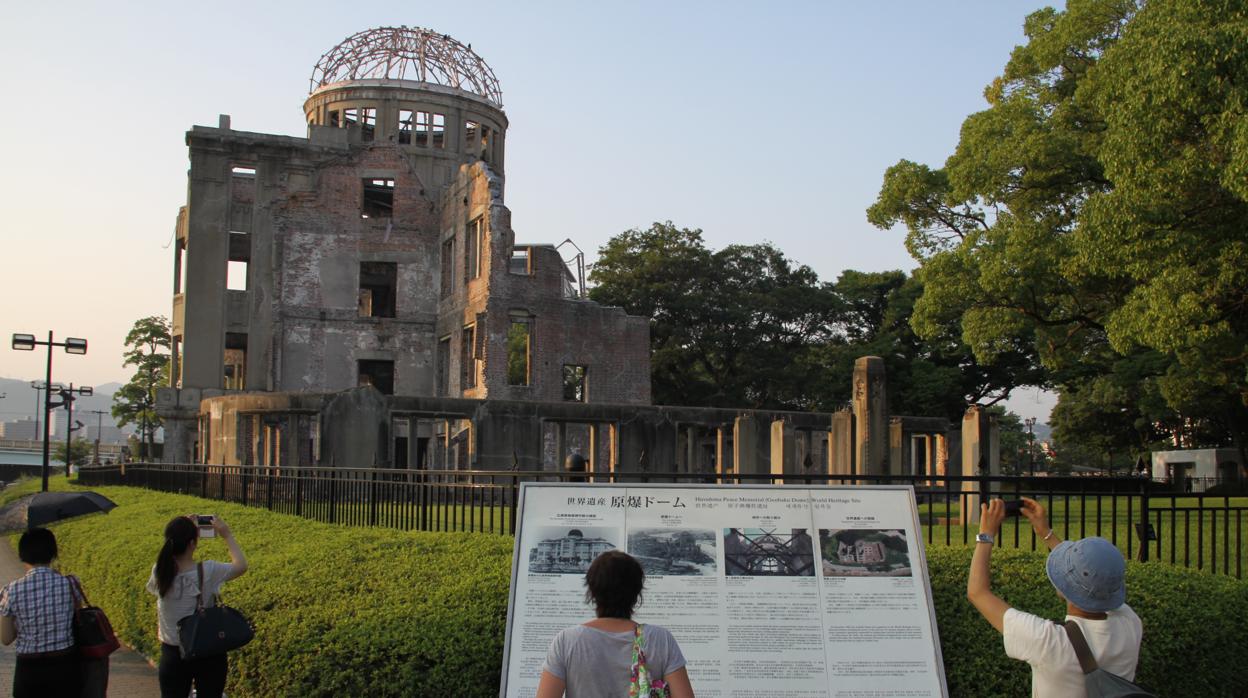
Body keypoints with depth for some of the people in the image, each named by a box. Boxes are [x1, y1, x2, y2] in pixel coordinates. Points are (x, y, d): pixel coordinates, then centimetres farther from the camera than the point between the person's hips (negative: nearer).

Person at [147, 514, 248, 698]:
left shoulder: (160, 572, -13)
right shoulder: (208, 571, -19)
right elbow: (241, 565, -1)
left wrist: (180, 533, 11)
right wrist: (227, 535, 7)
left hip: (173, 654, 2)